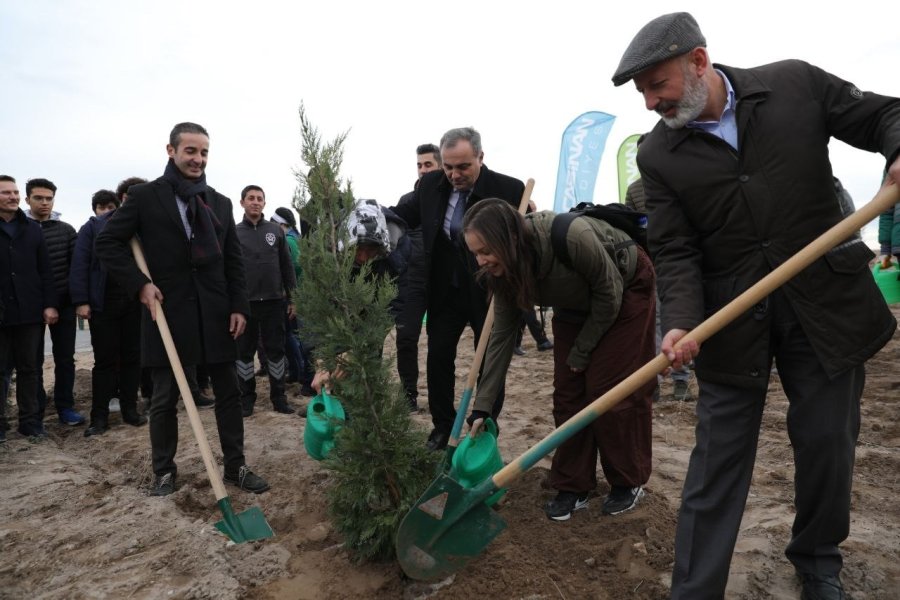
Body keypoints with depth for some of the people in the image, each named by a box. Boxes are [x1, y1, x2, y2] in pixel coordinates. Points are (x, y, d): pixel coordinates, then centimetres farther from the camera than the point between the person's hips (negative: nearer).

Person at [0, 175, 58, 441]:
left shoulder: (32, 229, 11)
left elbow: (45, 271, 8)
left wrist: (49, 304, 0)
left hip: (29, 311, 2)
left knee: (28, 368, 8)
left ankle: (30, 420, 16)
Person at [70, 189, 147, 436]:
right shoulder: (90, 228, 7)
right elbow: (79, 265, -1)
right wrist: (81, 301, -11)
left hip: (133, 301, 2)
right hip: (102, 304, -2)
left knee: (132, 357, 7)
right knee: (105, 360, 0)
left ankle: (130, 409, 17)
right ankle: (99, 416, 7)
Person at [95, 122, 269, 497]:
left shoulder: (220, 203, 10)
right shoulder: (145, 196, 0)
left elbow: (234, 261, 9)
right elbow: (106, 243, 1)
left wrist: (239, 306, 1)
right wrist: (139, 284, -10)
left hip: (215, 312, 3)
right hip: (167, 311, -3)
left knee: (229, 393, 6)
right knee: (164, 399, 9)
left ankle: (236, 467, 18)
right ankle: (164, 471, 25)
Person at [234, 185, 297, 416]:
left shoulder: (276, 230, 6)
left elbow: (287, 266, 7)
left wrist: (291, 298, 5)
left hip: (274, 301, 1)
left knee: (276, 350, 6)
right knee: (244, 351, 7)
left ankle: (278, 396, 17)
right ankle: (246, 396, 20)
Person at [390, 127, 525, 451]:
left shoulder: (509, 190, -18)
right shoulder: (430, 184, -5)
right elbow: (405, 215, 8)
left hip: (490, 291, -3)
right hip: (444, 290, 4)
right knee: (438, 356, 9)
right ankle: (442, 425, 27)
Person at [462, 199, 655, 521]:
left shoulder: (571, 236, -40)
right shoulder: (505, 271, -21)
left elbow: (609, 292, -24)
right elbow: (502, 336, -14)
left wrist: (582, 351, -14)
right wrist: (482, 407, -13)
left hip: (626, 289, -5)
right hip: (575, 304, 5)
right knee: (568, 391, 0)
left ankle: (630, 482, 13)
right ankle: (573, 486, 11)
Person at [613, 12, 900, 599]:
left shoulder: (796, 83, -1)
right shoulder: (658, 155, -3)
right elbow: (676, 251, -7)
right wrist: (682, 323, -22)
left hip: (825, 302, 1)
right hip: (733, 320, -1)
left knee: (827, 443, 13)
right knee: (718, 460, 3)